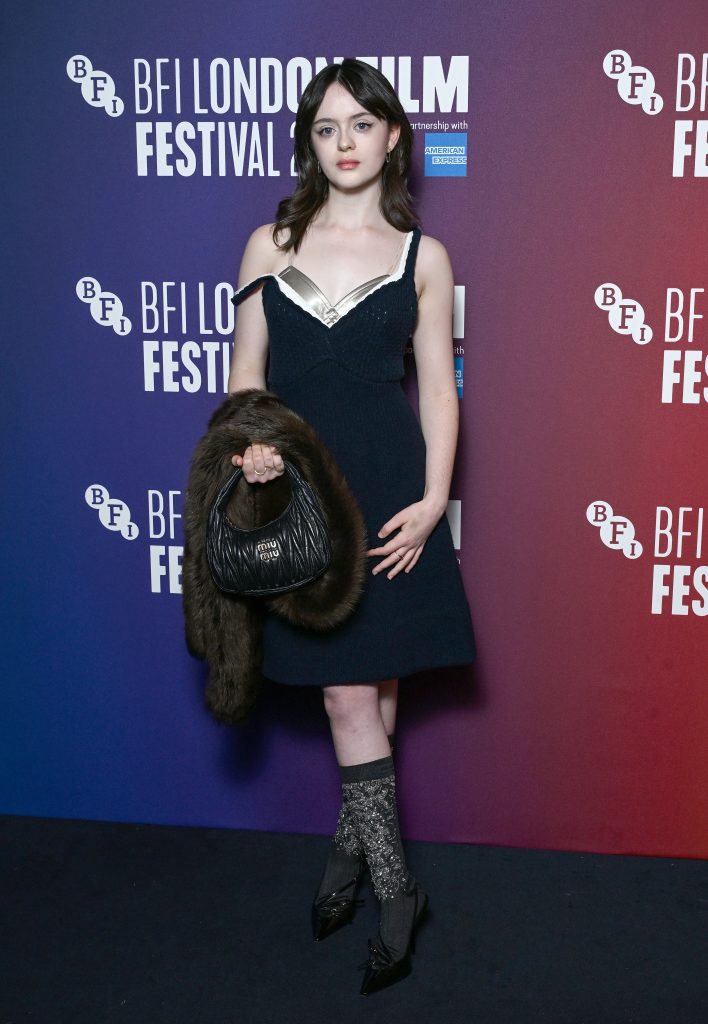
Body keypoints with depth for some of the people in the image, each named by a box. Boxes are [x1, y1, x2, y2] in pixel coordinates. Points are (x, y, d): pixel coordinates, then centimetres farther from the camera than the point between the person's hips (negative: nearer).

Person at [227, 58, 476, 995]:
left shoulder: (422, 257, 5)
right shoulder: (269, 245, 7)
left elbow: (439, 390, 3)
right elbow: (247, 373, 7)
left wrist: (433, 500, -9)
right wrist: (250, 442, -14)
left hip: (389, 486, 0)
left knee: (372, 684, 5)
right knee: (348, 691, 1)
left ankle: (350, 849, 25)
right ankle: (395, 888, 15)